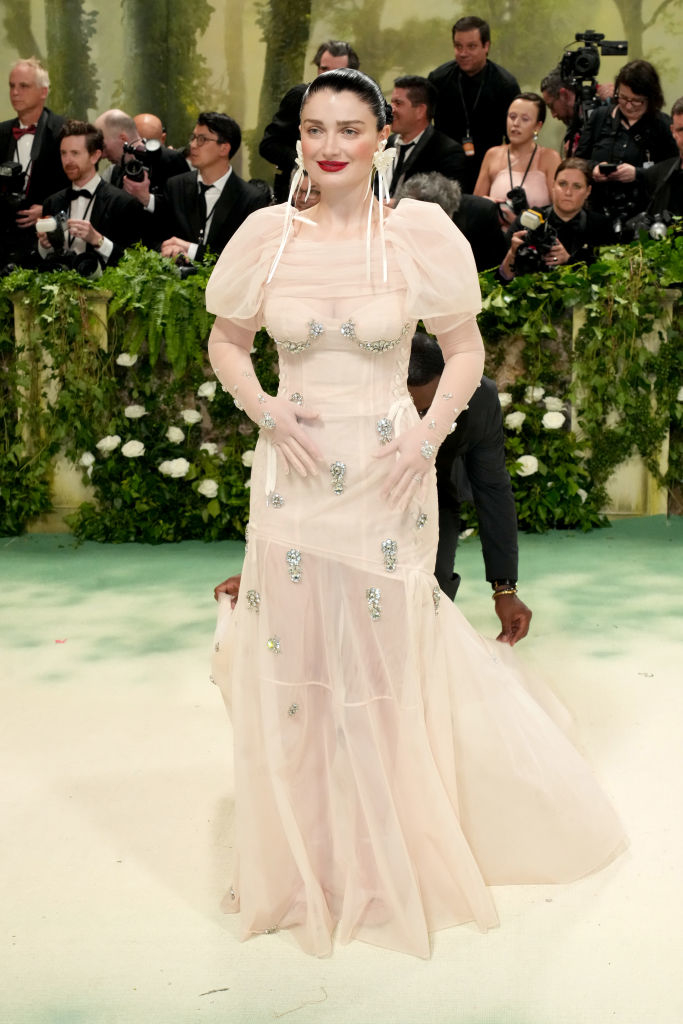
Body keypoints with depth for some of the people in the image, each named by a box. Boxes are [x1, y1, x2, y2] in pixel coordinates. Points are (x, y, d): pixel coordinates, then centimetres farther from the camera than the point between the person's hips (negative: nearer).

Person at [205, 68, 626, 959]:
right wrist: (265, 410, -7)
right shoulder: (267, 235, -2)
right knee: (294, 662, 9)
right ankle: (308, 860, 32)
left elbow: (465, 348, 3)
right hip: (294, 475, 2)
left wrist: (430, 430, -12)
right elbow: (226, 342, 10)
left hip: (388, 475, -1)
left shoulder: (419, 233, -6)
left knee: (390, 658, 9)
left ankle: (397, 862, 32)